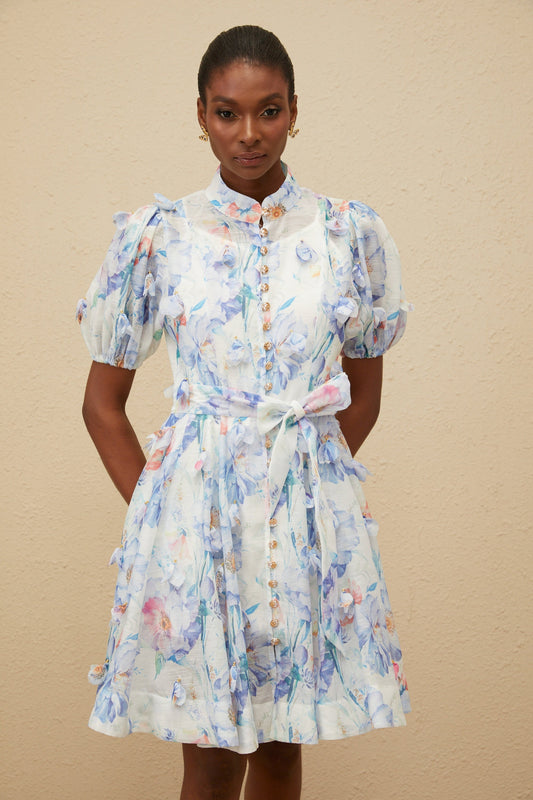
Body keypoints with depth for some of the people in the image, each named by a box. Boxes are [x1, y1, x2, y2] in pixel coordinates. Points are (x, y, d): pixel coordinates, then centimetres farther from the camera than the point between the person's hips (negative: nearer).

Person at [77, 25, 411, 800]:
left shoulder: (351, 232, 2)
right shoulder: (156, 234, -1)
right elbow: (103, 401, 6)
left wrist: (307, 478, 5)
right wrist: (152, 509, -1)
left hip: (312, 514, 1)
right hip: (197, 512, -1)